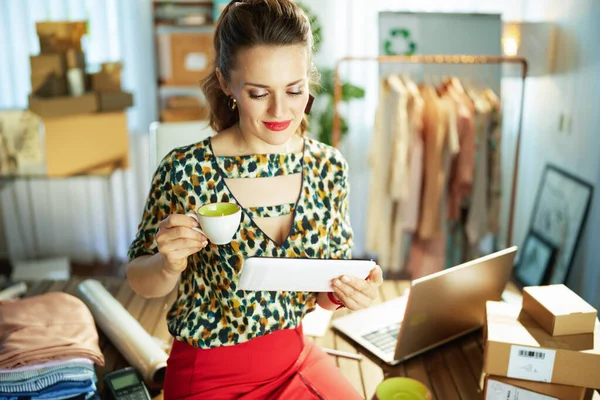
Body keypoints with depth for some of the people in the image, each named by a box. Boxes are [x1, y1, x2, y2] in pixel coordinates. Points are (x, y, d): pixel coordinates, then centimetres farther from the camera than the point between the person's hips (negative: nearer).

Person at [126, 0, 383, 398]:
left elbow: (324, 292, 3)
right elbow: (140, 281, -4)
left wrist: (349, 291, -19)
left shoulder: (329, 167, -9)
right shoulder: (186, 171, -19)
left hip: (296, 357, 4)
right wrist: (170, 264, -25)